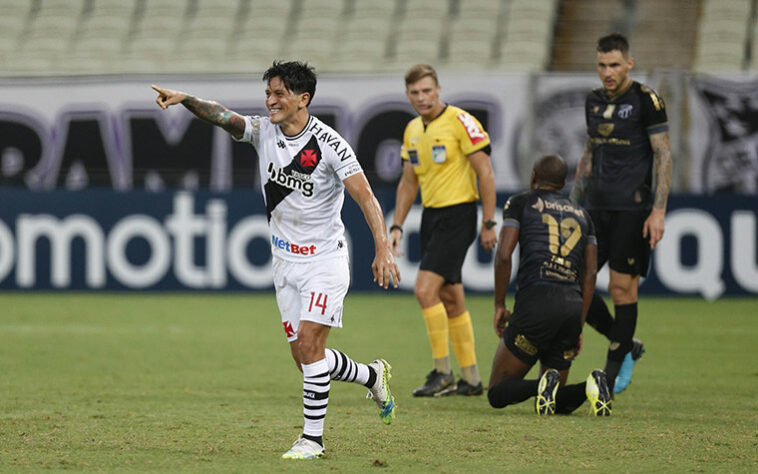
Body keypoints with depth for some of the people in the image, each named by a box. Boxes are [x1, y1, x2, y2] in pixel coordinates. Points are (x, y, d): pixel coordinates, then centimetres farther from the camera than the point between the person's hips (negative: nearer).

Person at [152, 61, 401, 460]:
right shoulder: (263, 131, -1)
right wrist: (184, 99, -34)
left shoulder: (330, 145, -16)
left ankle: (312, 438, -6)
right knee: (302, 354, 7)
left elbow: (365, 198, -19)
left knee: (309, 344, -15)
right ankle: (373, 375, 33)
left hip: (325, 259, -6)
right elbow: (222, 117, -16)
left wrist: (383, 250, -28)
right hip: (285, 261, 6)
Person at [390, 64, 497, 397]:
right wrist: (397, 226, 11)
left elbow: (485, 173, -12)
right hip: (431, 216, 8)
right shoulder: (412, 130, 11)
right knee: (450, 299, 10)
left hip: (457, 215, -8)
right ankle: (470, 379, 17)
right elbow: (409, 182, 19)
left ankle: (443, 373, -10)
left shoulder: (460, 122, -12)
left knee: (426, 290, -17)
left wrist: (489, 224, -13)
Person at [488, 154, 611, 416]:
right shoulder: (581, 215, 24)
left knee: (497, 393, 3)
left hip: (536, 299, -5)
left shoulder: (520, 203, 11)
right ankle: (591, 386, -18)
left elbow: (504, 255, -1)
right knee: (558, 403, 14)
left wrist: (499, 305, 7)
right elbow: (590, 274, 17)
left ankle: (545, 385, -27)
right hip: (573, 305, 5)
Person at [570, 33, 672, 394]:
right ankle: (626, 346, 19)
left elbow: (663, 155, -8)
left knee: (623, 287, -5)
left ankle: (614, 372, 4)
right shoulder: (594, 101, 12)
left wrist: (658, 211, -15)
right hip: (596, 208, 7)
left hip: (631, 208, -7)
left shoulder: (646, 100, -7)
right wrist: (573, 205, 19)